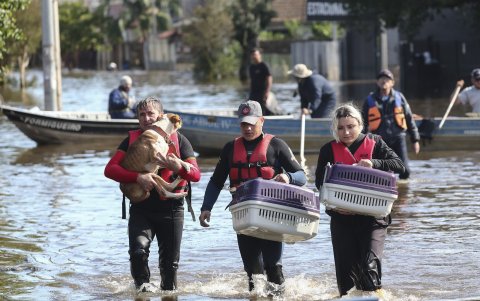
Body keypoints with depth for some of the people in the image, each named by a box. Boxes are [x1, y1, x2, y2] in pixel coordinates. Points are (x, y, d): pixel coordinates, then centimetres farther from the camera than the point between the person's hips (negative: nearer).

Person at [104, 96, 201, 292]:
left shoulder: (177, 139, 5)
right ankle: (142, 287, -1)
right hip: (141, 208, -1)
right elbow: (110, 169, -8)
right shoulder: (132, 140, 5)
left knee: (170, 261, 7)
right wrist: (138, 177, -23)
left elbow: (196, 174, -1)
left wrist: (180, 167, -24)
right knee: (138, 249, -23)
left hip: (171, 209, 1)